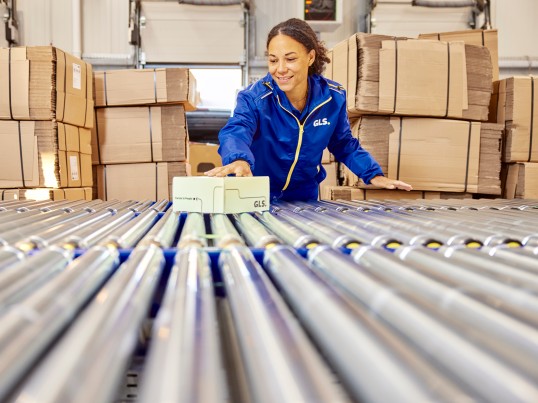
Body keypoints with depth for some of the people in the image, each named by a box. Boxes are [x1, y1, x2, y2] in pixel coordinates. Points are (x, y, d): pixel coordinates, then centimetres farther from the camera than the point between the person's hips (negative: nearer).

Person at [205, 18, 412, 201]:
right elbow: (235, 130, -39)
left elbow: (344, 144, 7)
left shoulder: (334, 96, -9)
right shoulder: (253, 97, -19)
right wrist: (239, 159, -62)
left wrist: (374, 175, -5)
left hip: (305, 198, 1)